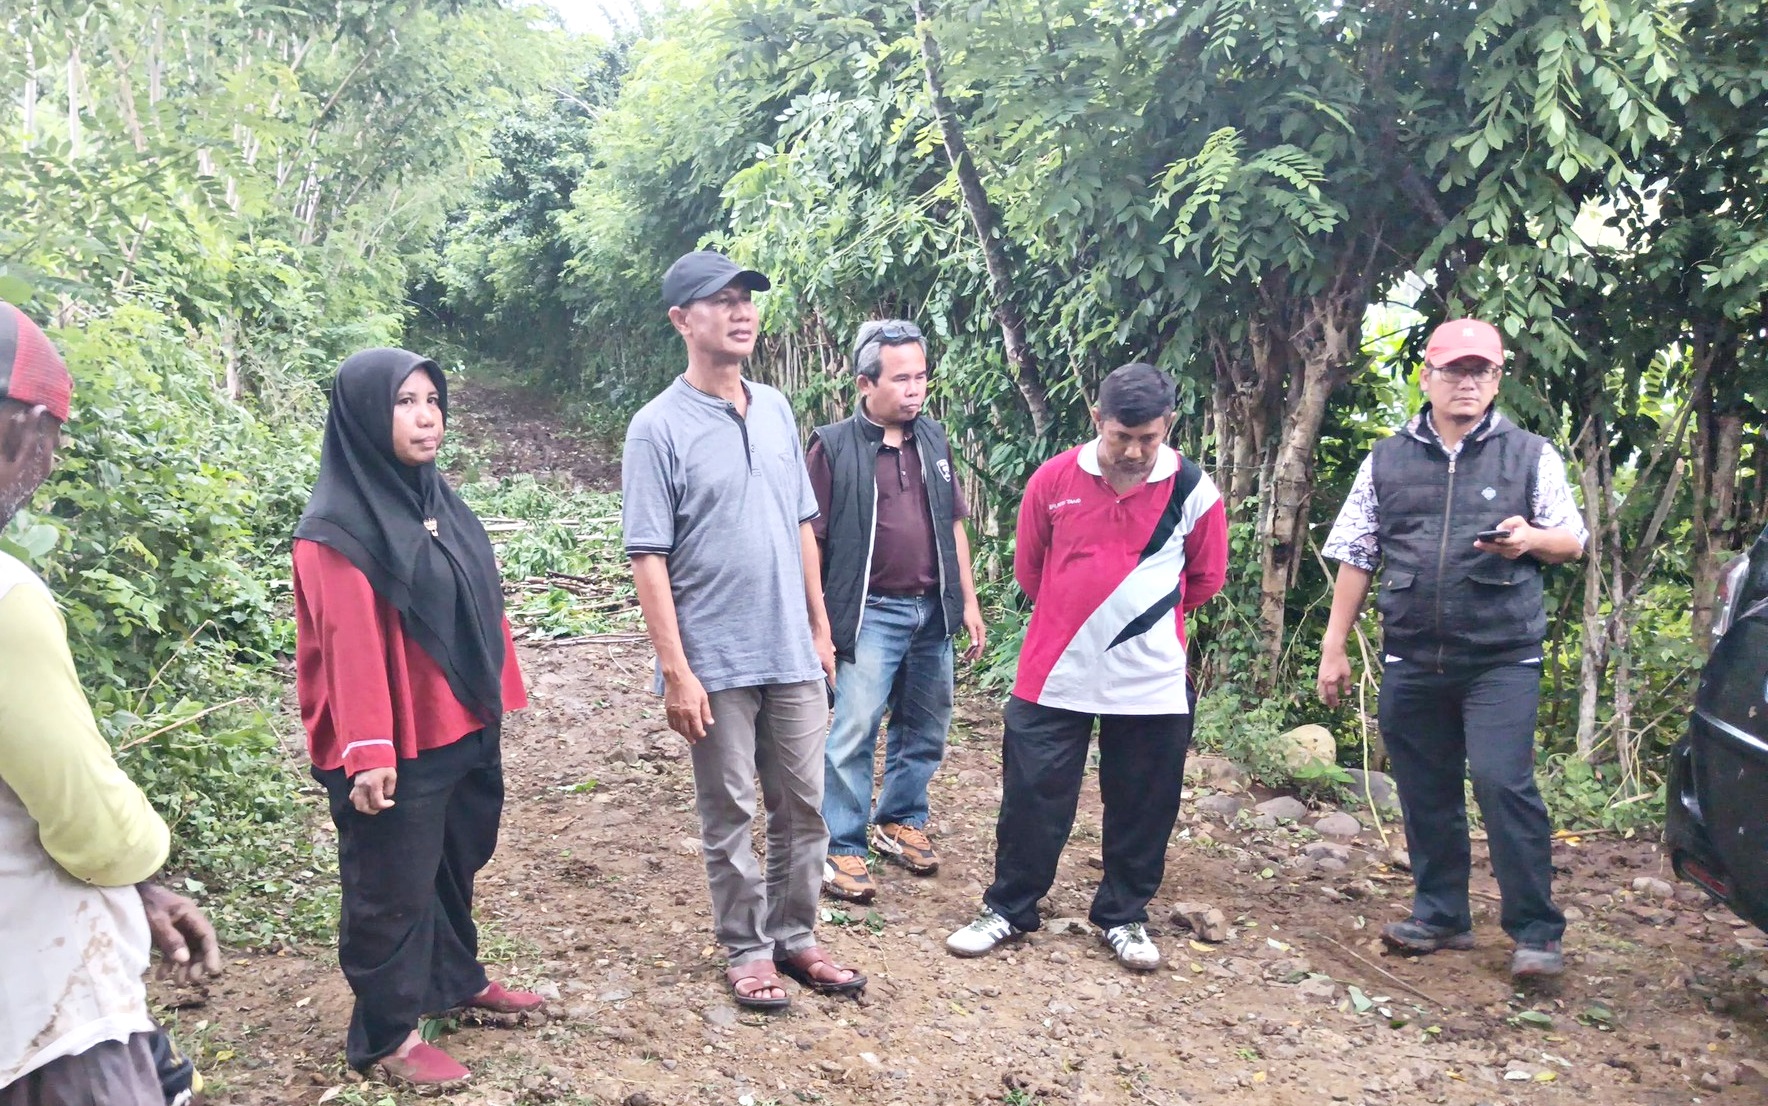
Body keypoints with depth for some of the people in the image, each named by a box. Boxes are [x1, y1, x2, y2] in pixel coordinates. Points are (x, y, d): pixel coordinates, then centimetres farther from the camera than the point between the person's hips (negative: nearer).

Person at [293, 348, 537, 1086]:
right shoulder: (339, 527, -16)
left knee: (454, 865, 22)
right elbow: (350, 645, -21)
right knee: (393, 886, 5)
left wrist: (496, 697, 13)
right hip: (398, 746, -8)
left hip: (464, 729, 8)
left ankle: (456, 979, 41)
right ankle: (387, 1036, 19)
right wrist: (367, 752, -23)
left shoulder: (438, 503, 9)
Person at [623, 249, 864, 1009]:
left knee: (804, 806, 13)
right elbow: (648, 559, -12)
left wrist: (821, 627, 12)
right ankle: (747, 950, 24)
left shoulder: (776, 410, 7)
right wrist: (676, 671, -15)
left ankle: (795, 937, 29)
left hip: (793, 655, 5)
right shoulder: (659, 428, -10)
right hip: (716, 663, -5)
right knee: (730, 816, 8)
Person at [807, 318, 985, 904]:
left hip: (932, 612, 6)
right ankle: (842, 848, 9)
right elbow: (811, 539, -8)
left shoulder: (933, 440, 8)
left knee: (925, 730, 15)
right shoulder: (833, 446, -8)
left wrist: (969, 602, 11)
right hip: (870, 614, -5)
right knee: (852, 734, -4)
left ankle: (900, 821, 34)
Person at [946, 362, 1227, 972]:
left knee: (1142, 808, 11)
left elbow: (1205, 580, 9)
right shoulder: (1054, 480, -5)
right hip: (1055, 675, 0)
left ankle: (1124, 917, 31)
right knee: (1032, 800, 7)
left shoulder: (1193, 492, -6)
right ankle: (1007, 909, 25)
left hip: (1151, 684, 0)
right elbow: (1028, 567, 10)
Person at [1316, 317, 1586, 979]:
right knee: (1425, 795, 10)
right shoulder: (1386, 461, 9)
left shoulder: (1531, 455, 5)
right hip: (1411, 661, 3)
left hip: (1502, 659, -2)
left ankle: (1536, 932, 1)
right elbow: (1356, 558, 10)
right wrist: (1334, 646, 6)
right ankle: (1440, 915, 25)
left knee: (1503, 784, -12)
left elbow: (1574, 542, 9)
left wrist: (1531, 538, -15)